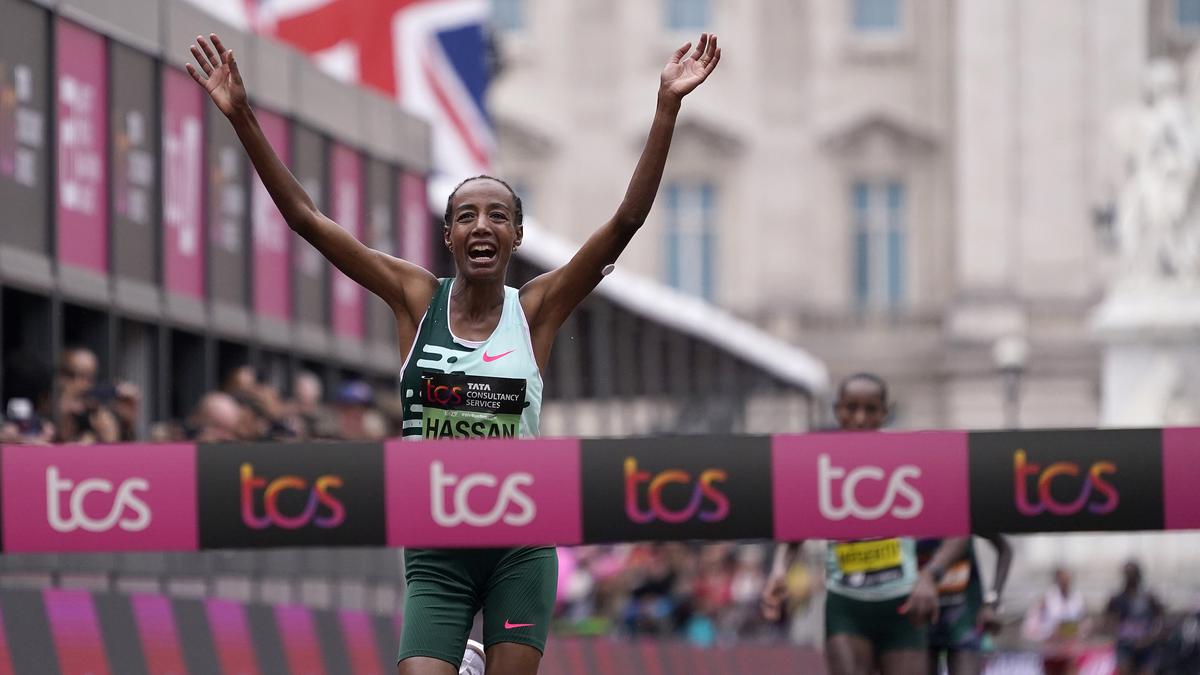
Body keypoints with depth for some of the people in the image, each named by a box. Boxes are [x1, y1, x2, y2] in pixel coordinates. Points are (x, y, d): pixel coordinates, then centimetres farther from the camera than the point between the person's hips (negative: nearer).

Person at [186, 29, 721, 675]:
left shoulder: (536, 308, 0)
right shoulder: (416, 299, 2)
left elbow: (628, 218, -8)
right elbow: (305, 217, -1)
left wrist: (667, 105, -16)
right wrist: (242, 118, -9)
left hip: (521, 543, 0)